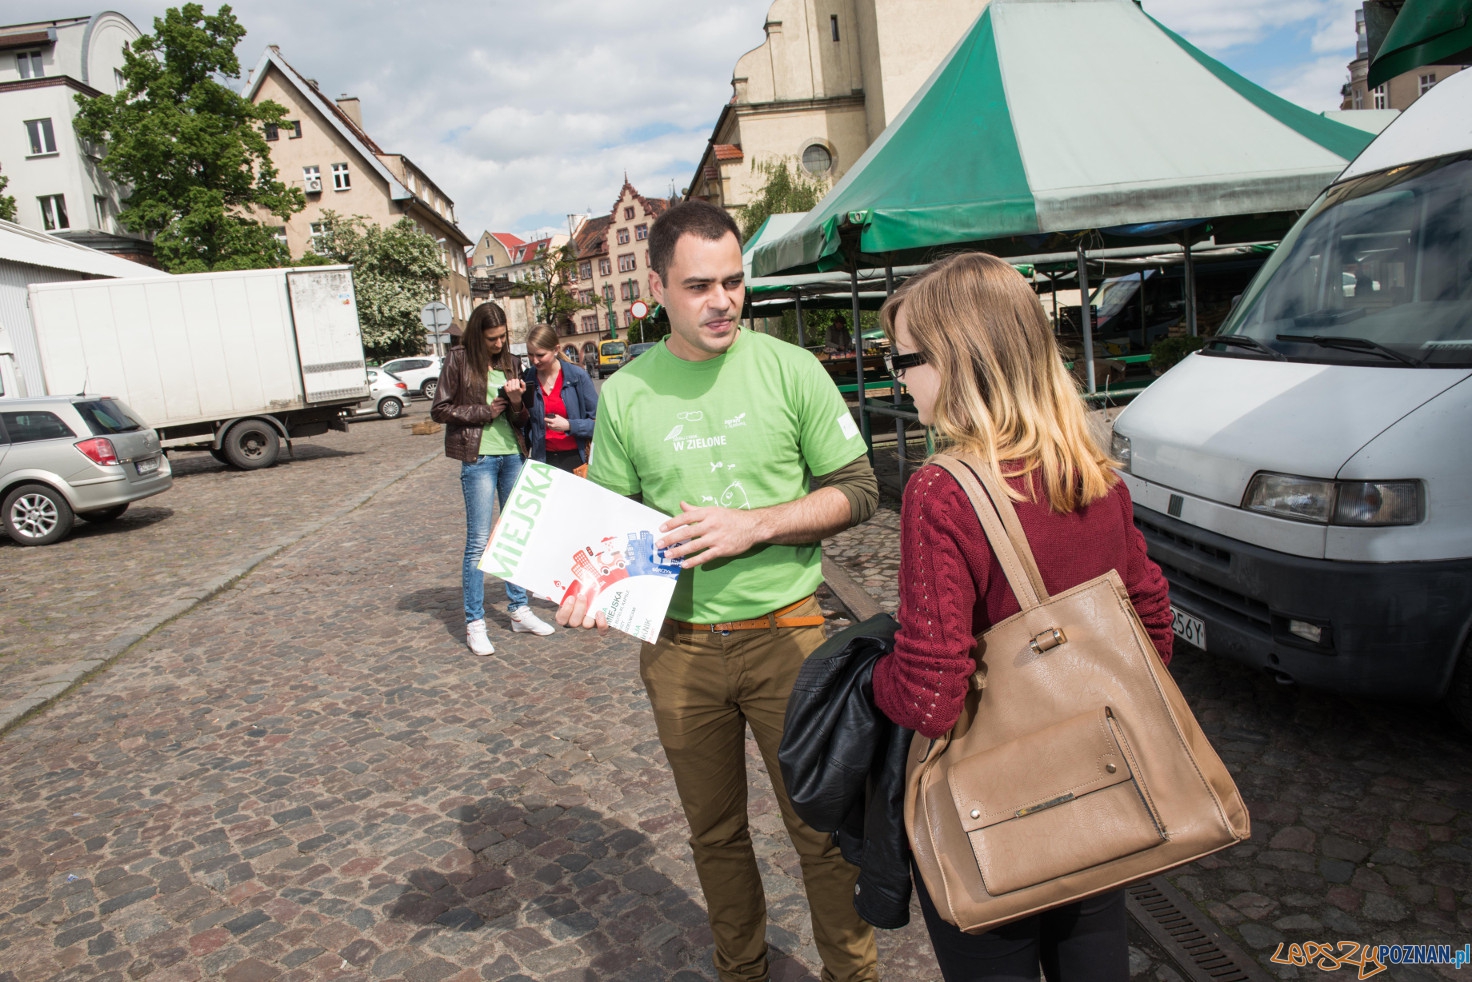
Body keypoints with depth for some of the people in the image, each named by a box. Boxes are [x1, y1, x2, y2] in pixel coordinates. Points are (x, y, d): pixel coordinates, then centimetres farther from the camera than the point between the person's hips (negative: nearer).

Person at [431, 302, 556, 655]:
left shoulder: (510, 362, 9)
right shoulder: (459, 361, -2)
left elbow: (521, 420, 11)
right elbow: (439, 410, -3)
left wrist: (516, 403, -11)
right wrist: (485, 411, -8)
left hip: (513, 455, 5)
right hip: (479, 457, -5)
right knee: (479, 541, -3)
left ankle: (519, 610, 22)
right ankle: (475, 623, 5)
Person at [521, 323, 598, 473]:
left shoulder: (578, 376, -5)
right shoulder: (527, 379, 3)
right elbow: (523, 425, 12)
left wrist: (569, 425, -15)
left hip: (574, 457, -2)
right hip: (542, 459, 2)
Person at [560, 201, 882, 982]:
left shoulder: (790, 369, -4)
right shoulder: (624, 395, 0)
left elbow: (857, 490, -3)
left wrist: (753, 524, -16)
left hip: (784, 633, -2)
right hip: (679, 646, 2)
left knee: (823, 827, 7)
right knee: (714, 831, 18)